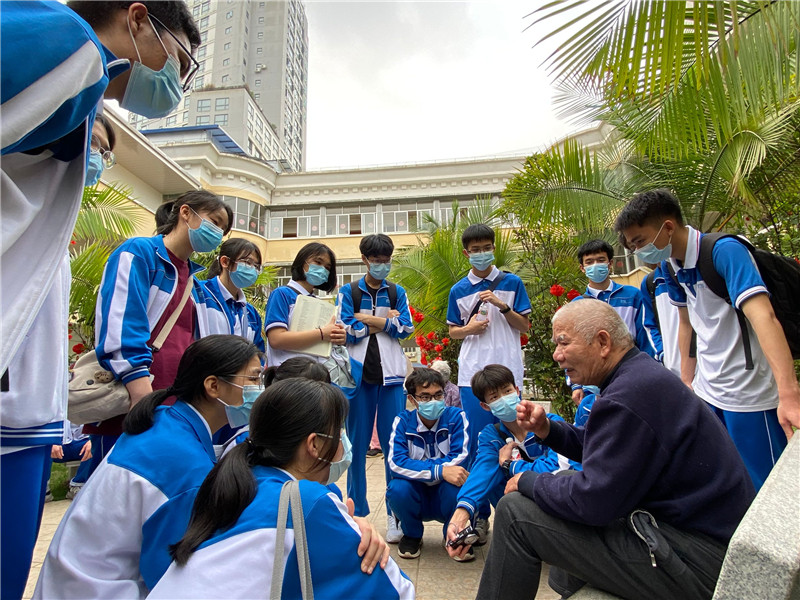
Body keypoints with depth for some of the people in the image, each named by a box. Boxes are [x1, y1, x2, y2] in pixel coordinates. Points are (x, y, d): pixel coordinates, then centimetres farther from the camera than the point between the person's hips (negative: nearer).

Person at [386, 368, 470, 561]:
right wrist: (440, 471, -36)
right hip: (415, 497, 1)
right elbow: (396, 462, -23)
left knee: (457, 483, -32)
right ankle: (412, 534, 4)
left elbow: (461, 458, -21)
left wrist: (417, 468, -28)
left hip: (447, 495, 0)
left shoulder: (455, 416, -10)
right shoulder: (403, 421, -9)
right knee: (398, 488, -31)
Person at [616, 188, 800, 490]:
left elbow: (763, 317, -31)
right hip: (707, 393, 7)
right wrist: (687, 377, 12)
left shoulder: (724, 250, -20)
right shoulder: (673, 267, 2)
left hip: (749, 396, -7)